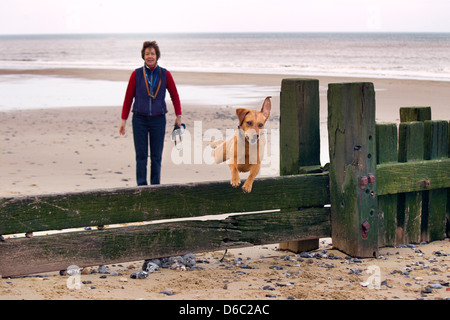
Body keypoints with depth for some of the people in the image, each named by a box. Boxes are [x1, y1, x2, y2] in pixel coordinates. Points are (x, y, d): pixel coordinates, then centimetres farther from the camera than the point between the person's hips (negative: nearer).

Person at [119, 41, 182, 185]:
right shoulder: (136, 74, 0)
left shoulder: (165, 74, 1)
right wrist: (123, 120, 4)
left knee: (156, 156, 3)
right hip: (139, 119, -1)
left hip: (158, 120, 1)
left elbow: (175, 96, 10)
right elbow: (128, 97, 4)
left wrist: (178, 116, 6)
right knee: (141, 155, -1)